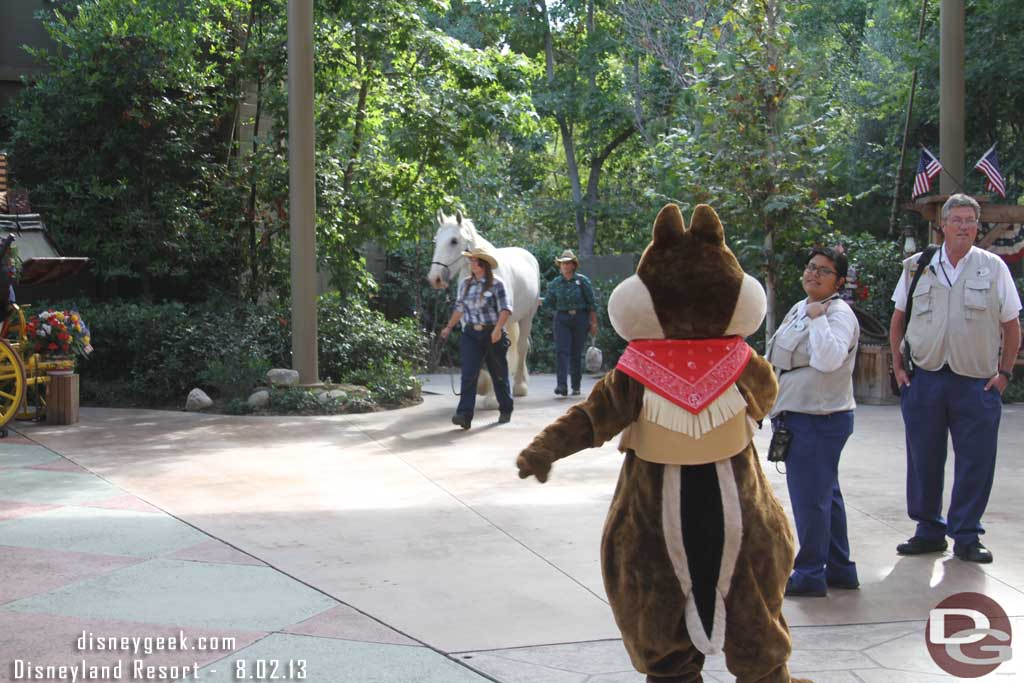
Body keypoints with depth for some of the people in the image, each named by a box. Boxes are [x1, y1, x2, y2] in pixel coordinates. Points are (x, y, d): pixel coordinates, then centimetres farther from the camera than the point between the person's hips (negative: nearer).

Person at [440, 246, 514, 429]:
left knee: (499, 374, 11)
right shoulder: (465, 284, 8)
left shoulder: (496, 284, -7)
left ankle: (505, 410, 29)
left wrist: (498, 329, -25)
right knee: (468, 374, -10)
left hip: (492, 334, -3)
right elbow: (459, 308, 19)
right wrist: (449, 327, 18)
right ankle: (464, 415, -18)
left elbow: (505, 309, -13)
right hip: (470, 334, 3)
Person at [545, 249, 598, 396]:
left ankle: (576, 387, 16)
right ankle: (562, 385, -20)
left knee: (576, 353, 5)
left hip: (580, 319, -1)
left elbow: (591, 303, 0)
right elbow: (550, 302, 13)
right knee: (561, 351, -13)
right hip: (562, 319, 1)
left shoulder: (582, 281, -1)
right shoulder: (555, 283, 6)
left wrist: (594, 323, -2)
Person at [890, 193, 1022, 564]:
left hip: (977, 382, -1)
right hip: (923, 378, 1)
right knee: (923, 459, 7)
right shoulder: (916, 267, 6)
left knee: (975, 461, 1)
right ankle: (929, 532, 21)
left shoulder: (993, 267, 3)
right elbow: (898, 319, 14)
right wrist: (898, 366, 7)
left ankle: (966, 536, 13)